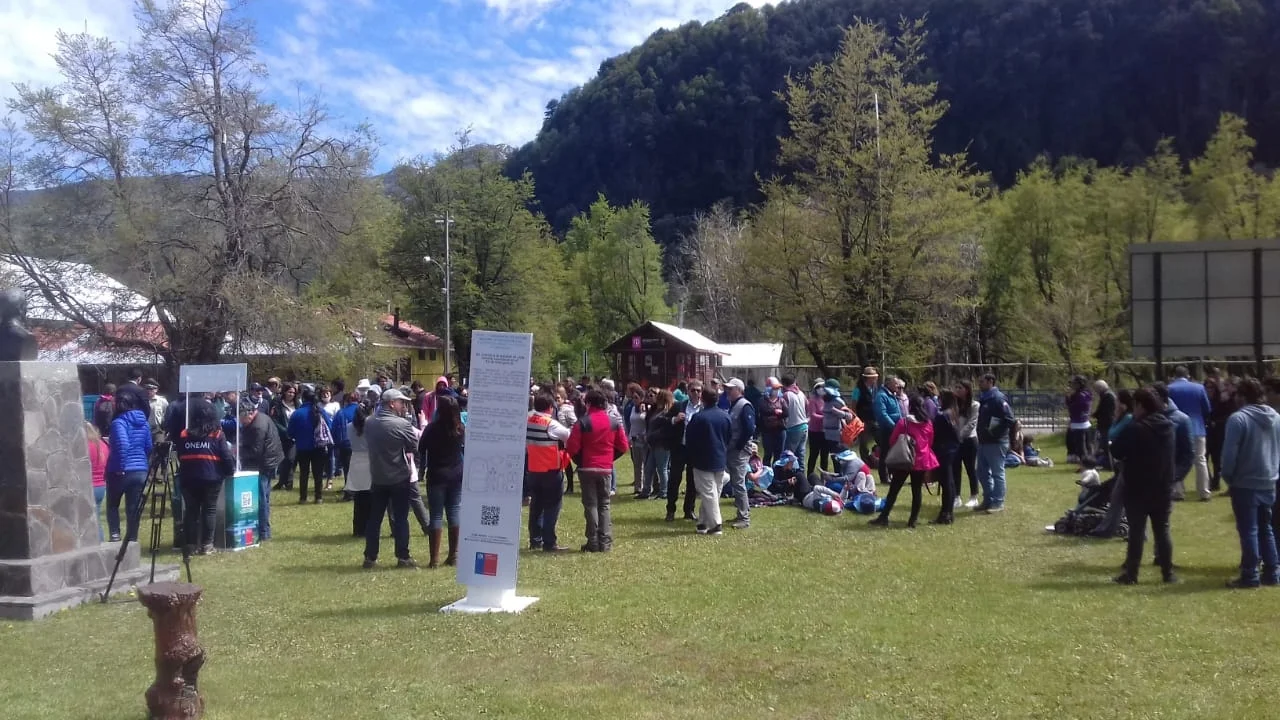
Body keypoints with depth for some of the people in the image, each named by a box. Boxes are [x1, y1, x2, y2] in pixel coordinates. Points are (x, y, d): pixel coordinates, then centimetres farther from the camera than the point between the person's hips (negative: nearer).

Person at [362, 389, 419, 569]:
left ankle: (370, 557, 14)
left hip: (377, 477, 5)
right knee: (401, 518, 3)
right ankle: (403, 557, 6)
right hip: (399, 477, -5)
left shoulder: (369, 423, 1)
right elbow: (416, 447, -9)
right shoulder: (402, 424, -17)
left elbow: (368, 443, 12)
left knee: (374, 518, 10)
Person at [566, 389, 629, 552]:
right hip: (606, 468, 3)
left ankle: (593, 543, 0)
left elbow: (572, 447, -12)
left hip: (587, 468, -3)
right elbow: (623, 446, 4)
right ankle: (605, 543, 6)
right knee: (604, 505, 11)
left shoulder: (582, 422, -10)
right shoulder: (615, 422, 2)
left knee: (590, 505, 2)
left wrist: (579, 461, 5)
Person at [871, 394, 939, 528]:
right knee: (917, 490, 7)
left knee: (894, 489, 4)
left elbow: (892, 441, -5)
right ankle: (913, 520, 7)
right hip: (922, 461, 3)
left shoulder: (904, 422, -11)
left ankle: (884, 517, 5)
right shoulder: (928, 424, 2)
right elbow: (930, 442, 11)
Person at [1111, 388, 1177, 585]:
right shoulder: (1168, 426, 7)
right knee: (1162, 530, 11)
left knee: (1136, 532, -1)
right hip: (1163, 488, 6)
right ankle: (1168, 572, 12)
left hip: (1138, 489, -6)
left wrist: (1130, 455, 8)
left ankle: (1130, 574, 2)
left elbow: (1116, 451, -11)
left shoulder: (1135, 429, -17)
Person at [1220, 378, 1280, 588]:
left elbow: (1229, 453, -16)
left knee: (1248, 530, -2)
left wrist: (1228, 477, -3)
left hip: (1245, 484, -6)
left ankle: (1250, 576, 0)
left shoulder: (1238, 418, -15)